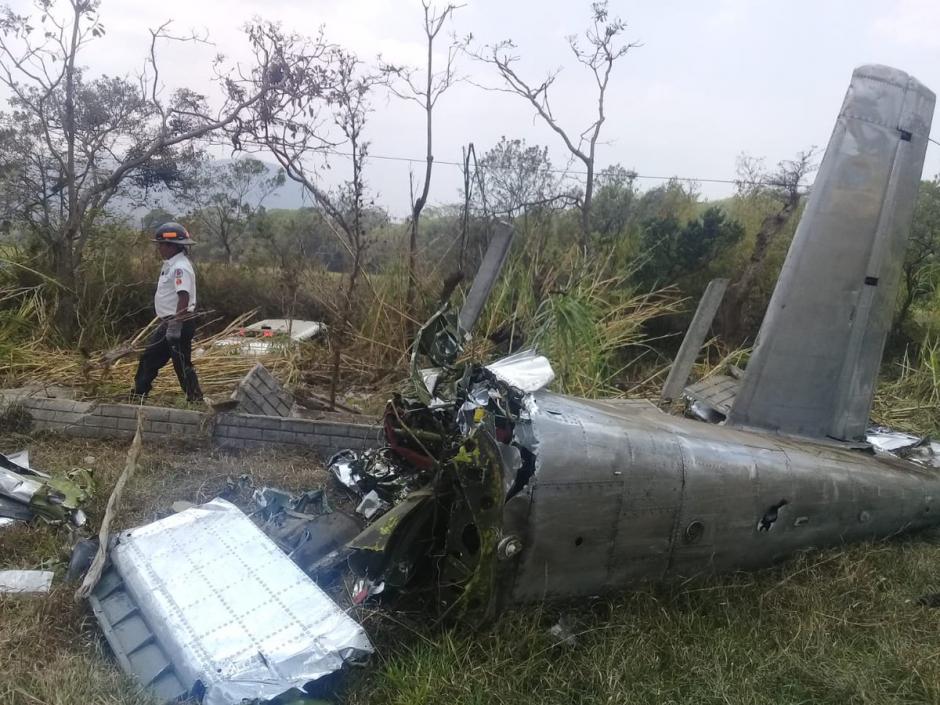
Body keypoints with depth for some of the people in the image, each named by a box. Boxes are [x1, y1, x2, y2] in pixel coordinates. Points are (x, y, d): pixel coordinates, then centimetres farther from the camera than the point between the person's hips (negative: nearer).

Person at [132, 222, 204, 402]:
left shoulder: (181, 267, -18)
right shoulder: (170, 265, 14)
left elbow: (184, 298, -25)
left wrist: (176, 326, -27)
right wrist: (166, 323, 21)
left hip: (179, 323, -11)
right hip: (168, 322, 11)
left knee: (182, 364, -4)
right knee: (149, 357, 18)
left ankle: (196, 399, 6)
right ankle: (139, 394, 30)